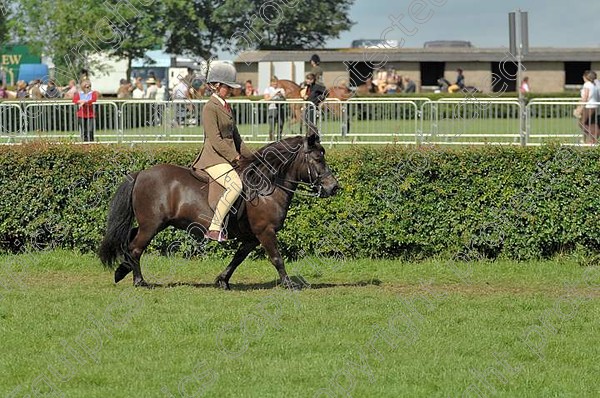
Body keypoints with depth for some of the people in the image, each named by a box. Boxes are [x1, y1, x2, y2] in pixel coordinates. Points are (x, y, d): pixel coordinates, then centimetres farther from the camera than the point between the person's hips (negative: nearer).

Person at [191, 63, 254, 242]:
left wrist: (251, 157, 19)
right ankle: (214, 229, -31)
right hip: (214, 158, -10)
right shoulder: (210, 108, -10)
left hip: (229, 158, 10)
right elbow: (216, 140, -17)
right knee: (235, 185, -30)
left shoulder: (226, 107, 18)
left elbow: (235, 137, 25)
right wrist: (234, 157, -14)